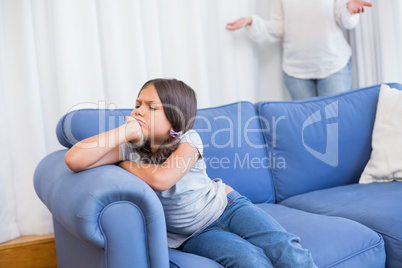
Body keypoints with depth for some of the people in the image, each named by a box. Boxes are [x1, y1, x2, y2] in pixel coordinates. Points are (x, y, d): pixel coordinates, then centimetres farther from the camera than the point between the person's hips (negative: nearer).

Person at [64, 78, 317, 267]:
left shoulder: (188, 140, -17)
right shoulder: (130, 148, -12)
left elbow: (161, 179, -37)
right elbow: (74, 159, -27)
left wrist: (125, 163, -19)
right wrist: (127, 130, -28)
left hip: (225, 205, 1)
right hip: (193, 235, 0)